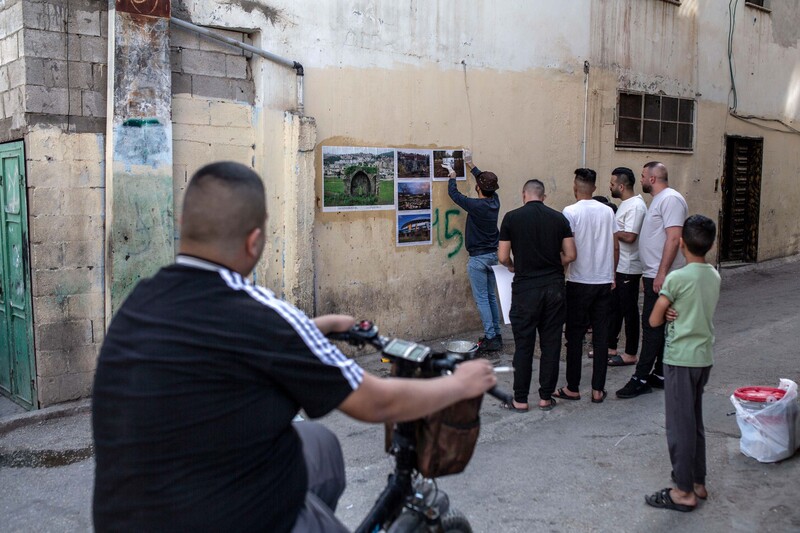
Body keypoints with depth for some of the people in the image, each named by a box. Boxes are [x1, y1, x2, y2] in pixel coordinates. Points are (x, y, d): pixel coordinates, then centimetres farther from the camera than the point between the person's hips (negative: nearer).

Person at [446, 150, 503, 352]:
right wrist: (470, 164, 29)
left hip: (478, 258, -7)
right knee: (491, 296, 15)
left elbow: (453, 193, -6)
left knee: (481, 299, -3)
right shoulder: (495, 201, 0)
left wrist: (452, 176, 13)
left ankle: (491, 339, -3)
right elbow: (486, 180, 19)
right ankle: (496, 335, 19)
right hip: (493, 255, 7)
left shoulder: (476, 205, -20)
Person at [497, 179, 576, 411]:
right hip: (554, 287, 3)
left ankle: (520, 400, 11)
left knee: (524, 345, 4)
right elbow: (570, 255, 2)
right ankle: (546, 397, 16)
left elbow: (503, 256, -3)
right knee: (551, 343, 10)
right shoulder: (559, 218, 4)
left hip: (525, 288, -2)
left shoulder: (512, 217, -3)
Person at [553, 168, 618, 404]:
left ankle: (573, 388, 12)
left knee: (575, 335, 6)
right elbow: (615, 247, 11)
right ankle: (598, 390, 11)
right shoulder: (608, 211, 5)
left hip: (579, 282, -4)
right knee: (601, 335, 7)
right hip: (604, 281, 4)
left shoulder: (571, 212, -10)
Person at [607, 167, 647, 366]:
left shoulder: (635, 206, -19)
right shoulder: (625, 204, 13)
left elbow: (629, 236, -26)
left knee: (629, 311, 0)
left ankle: (631, 354, 10)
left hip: (628, 269, -10)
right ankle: (610, 347, 27)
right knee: (614, 308, 16)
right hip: (618, 266, 10)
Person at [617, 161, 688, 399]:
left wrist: (662, 273, -25)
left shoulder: (670, 199, -14)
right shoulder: (658, 200, 18)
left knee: (653, 326, -7)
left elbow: (674, 238, -22)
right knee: (658, 326, 14)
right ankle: (660, 375, 21)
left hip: (661, 277, -10)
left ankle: (641, 379, -3)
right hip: (654, 275, 10)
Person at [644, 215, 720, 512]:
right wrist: (675, 312, -5)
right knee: (694, 421, 18)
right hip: (705, 357, 7)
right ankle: (698, 482, 27)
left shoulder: (677, 278, -17)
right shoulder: (714, 276, 5)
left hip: (681, 359, -7)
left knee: (679, 424, 1)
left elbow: (654, 320, -12)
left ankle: (684, 492, 9)